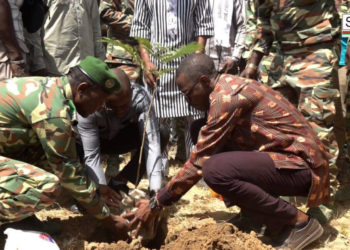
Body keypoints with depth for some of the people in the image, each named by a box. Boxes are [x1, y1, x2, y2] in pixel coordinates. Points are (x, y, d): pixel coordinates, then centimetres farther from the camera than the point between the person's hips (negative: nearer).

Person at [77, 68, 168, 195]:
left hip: (119, 138, 3)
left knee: (161, 136, -22)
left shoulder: (140, 97, -32)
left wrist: (156, 189, -43)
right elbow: (91, 156, -33)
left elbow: (152, 142, -35)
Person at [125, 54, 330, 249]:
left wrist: (157, 204, -8)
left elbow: (199, 162, -17)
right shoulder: (228, 87, 12)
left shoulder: (226, 96, -18)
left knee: (216, 170, -28)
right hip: (288, 156, 10)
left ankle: (300, 222, -12)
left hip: (301, 164, -10)